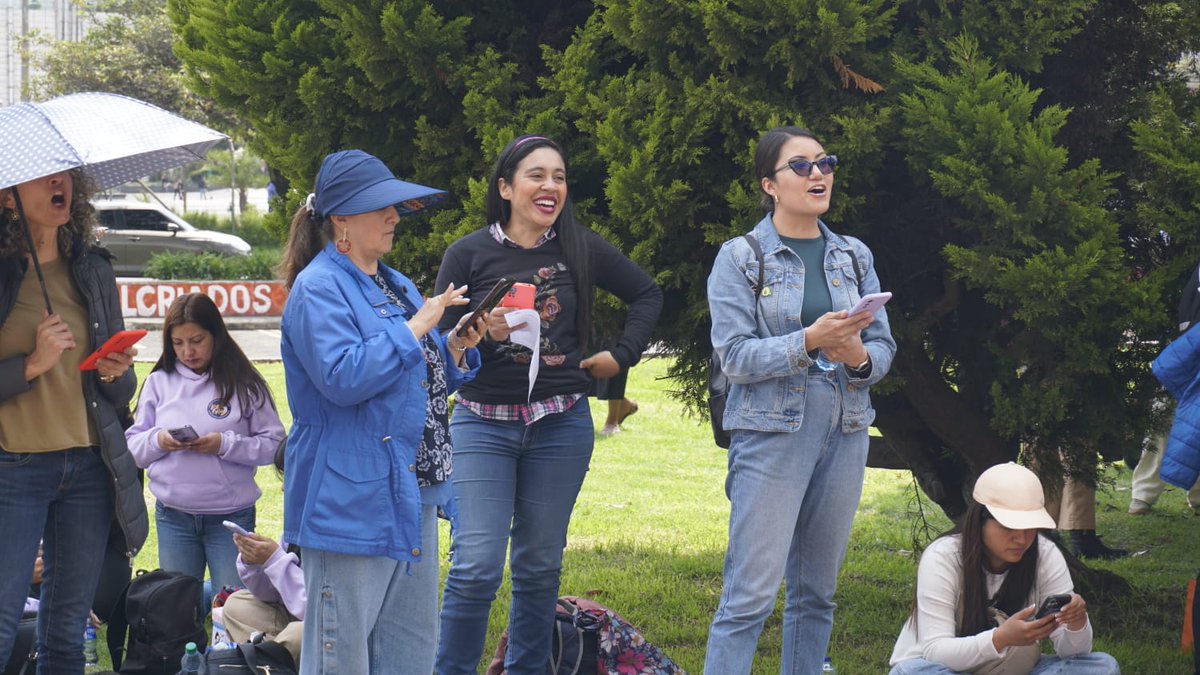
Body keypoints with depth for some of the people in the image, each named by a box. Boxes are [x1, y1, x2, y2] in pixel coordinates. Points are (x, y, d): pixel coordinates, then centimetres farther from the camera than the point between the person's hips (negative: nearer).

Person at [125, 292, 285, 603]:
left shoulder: (244, 384, -3)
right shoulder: (159, 382, 5)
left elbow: (273, 445, -6)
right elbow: (133, 446, 7)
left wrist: (226, 445, -19)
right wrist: (157, 441, -14)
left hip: (232, 517, -3)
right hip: (172, 517, 3)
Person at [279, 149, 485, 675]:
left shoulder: (395, 286, 17)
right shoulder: (319, 289, -11)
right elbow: (342, 377, -23)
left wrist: (456, 349, 3)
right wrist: (416, 328, -17)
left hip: (411, 497, 9)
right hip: (351, 506, -9)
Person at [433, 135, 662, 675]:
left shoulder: (581, 249, 4)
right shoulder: (468, 255, -2)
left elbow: (647, 294, 18)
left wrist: (621, 355, 9)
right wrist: (486, 333, -20)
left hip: (562, 425, 2)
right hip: (484, 423, -2)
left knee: (540, 565, 7)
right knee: (477, 565, -11)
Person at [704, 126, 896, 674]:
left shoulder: (855, 257, 11)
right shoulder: (740, 258, -2)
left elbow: (884, 348, 10)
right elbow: (734, 356, -11)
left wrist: (859, 357, -13)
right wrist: (810, 341, -23)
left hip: (845, 434, 5)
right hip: (771, 435, -5)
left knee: (816, 593, 9)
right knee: (751, 594, -11)